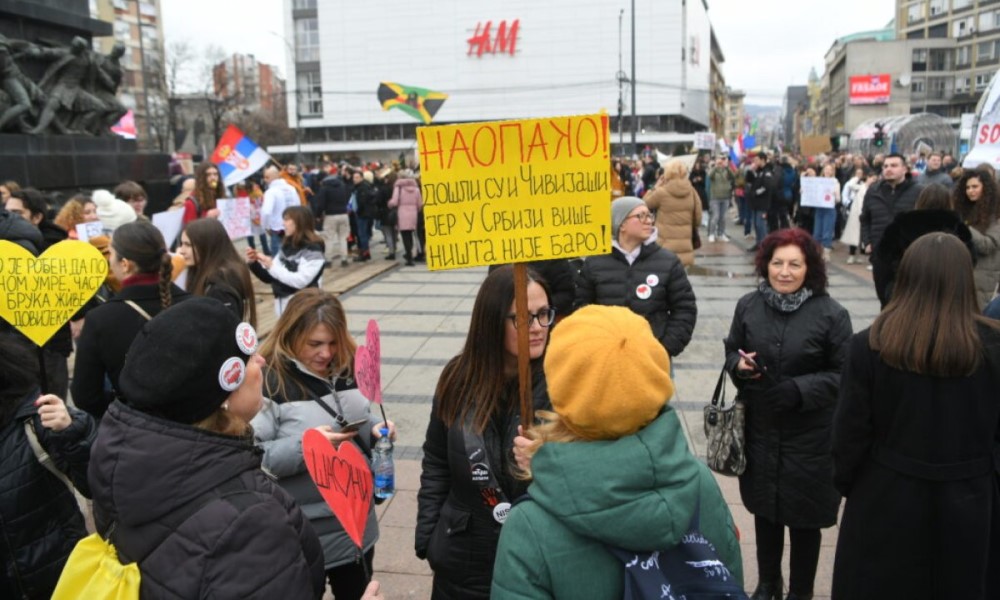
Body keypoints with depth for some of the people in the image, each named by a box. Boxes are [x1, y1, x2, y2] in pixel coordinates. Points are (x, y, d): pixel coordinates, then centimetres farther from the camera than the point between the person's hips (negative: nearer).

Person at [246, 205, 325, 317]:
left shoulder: (313, 250, -12)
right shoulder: (285, 247, 8)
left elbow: (301, 281, -23)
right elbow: (269, 278, 12)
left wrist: (272, 267, -20)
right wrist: (254, 263, -4)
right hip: (283, 308, 8)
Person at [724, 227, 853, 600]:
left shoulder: (831, 314, -12)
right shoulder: (748, 306, -2)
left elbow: (843, 374, -9)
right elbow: (731, 350, 10)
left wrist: (798, 390, -23)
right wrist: (738, 364, -13)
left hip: (810, 436, -3)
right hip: (760, 429, 3)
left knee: (804, 516, 11)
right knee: (765, 509, 18)